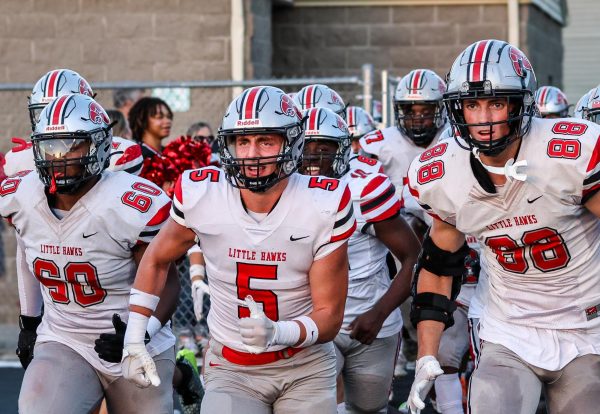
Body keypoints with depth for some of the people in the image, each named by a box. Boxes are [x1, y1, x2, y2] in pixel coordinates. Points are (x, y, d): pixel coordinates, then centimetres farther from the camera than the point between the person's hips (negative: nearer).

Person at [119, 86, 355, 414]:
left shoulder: (324, 208, -16)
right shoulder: (200, 196, -13)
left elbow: (329, 315, -11)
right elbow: (156, 260, 8)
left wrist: (277, 332, -31)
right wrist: (133, 340, 3)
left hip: (306, 368, 0)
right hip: (231, 368, 0)